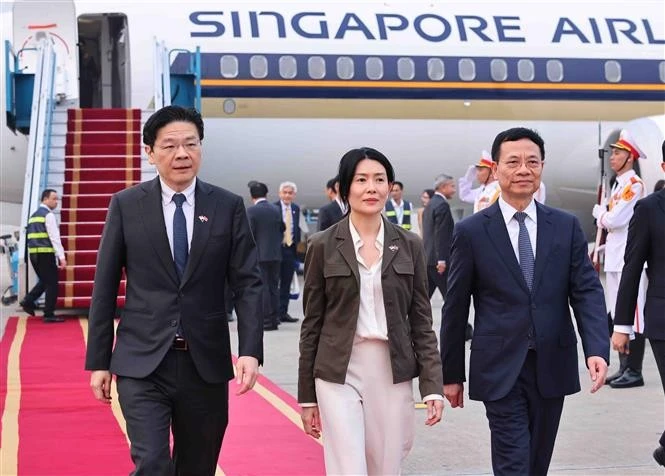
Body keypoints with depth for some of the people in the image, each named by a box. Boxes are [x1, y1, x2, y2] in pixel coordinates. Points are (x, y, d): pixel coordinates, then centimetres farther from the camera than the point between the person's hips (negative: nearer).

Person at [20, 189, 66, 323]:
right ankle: (49, 314, -1)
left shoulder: (34, 215, 18)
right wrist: (61, 256, -19)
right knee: (52, 283, -1)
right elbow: (54, 237, -16)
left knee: (44, 281, 21)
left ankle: (28, 301, 6)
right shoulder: (48, 215, -9)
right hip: (46, 253, -8)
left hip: (33, 253, 8)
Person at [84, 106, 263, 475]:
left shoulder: (228, 207, 2)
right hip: (142, 364, -1)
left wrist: (250, 351, -13)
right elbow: (105, 286, 4)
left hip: (206, 364, 2)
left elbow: (248, 283, -1)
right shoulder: (126, 205, 1)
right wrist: (98, 361, 3)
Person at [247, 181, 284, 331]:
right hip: (275, 254, 5)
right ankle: (275, 319, 14)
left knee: (262, 288, -2)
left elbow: (249, 233, -11)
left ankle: (266, 320, -3)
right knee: (274, 286, 11)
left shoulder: (252, 211, -10)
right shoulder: (276, 209, 5)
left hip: (259, 254, -5)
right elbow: (282, 229, 12)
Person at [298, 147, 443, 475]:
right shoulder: (323, 245, -1)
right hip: (339, 374, -2)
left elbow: (421, 321, 5)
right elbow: (312, 324, 3)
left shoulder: (409, 245, 4)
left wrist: (432, 386, -3)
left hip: (393, 373, 2)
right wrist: (307, 396, 3)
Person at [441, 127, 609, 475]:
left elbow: (587, 290, 1)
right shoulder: (471, 231, -2)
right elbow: (455, 307, 1)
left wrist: (597, 349, -15)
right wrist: (451, 373, 3)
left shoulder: (566, 226, 5)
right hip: (500, 369, -3)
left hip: (552, 366, 3)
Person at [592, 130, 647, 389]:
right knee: (617, 316, 12)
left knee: (632, 315, -6)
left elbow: (614, 219, -18)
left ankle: (635, 371, -3)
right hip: (614, 259, 10)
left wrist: (599, 212, -1)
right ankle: (624, 367, 19)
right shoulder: (618, 185, 18)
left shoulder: (634, 184, -12)